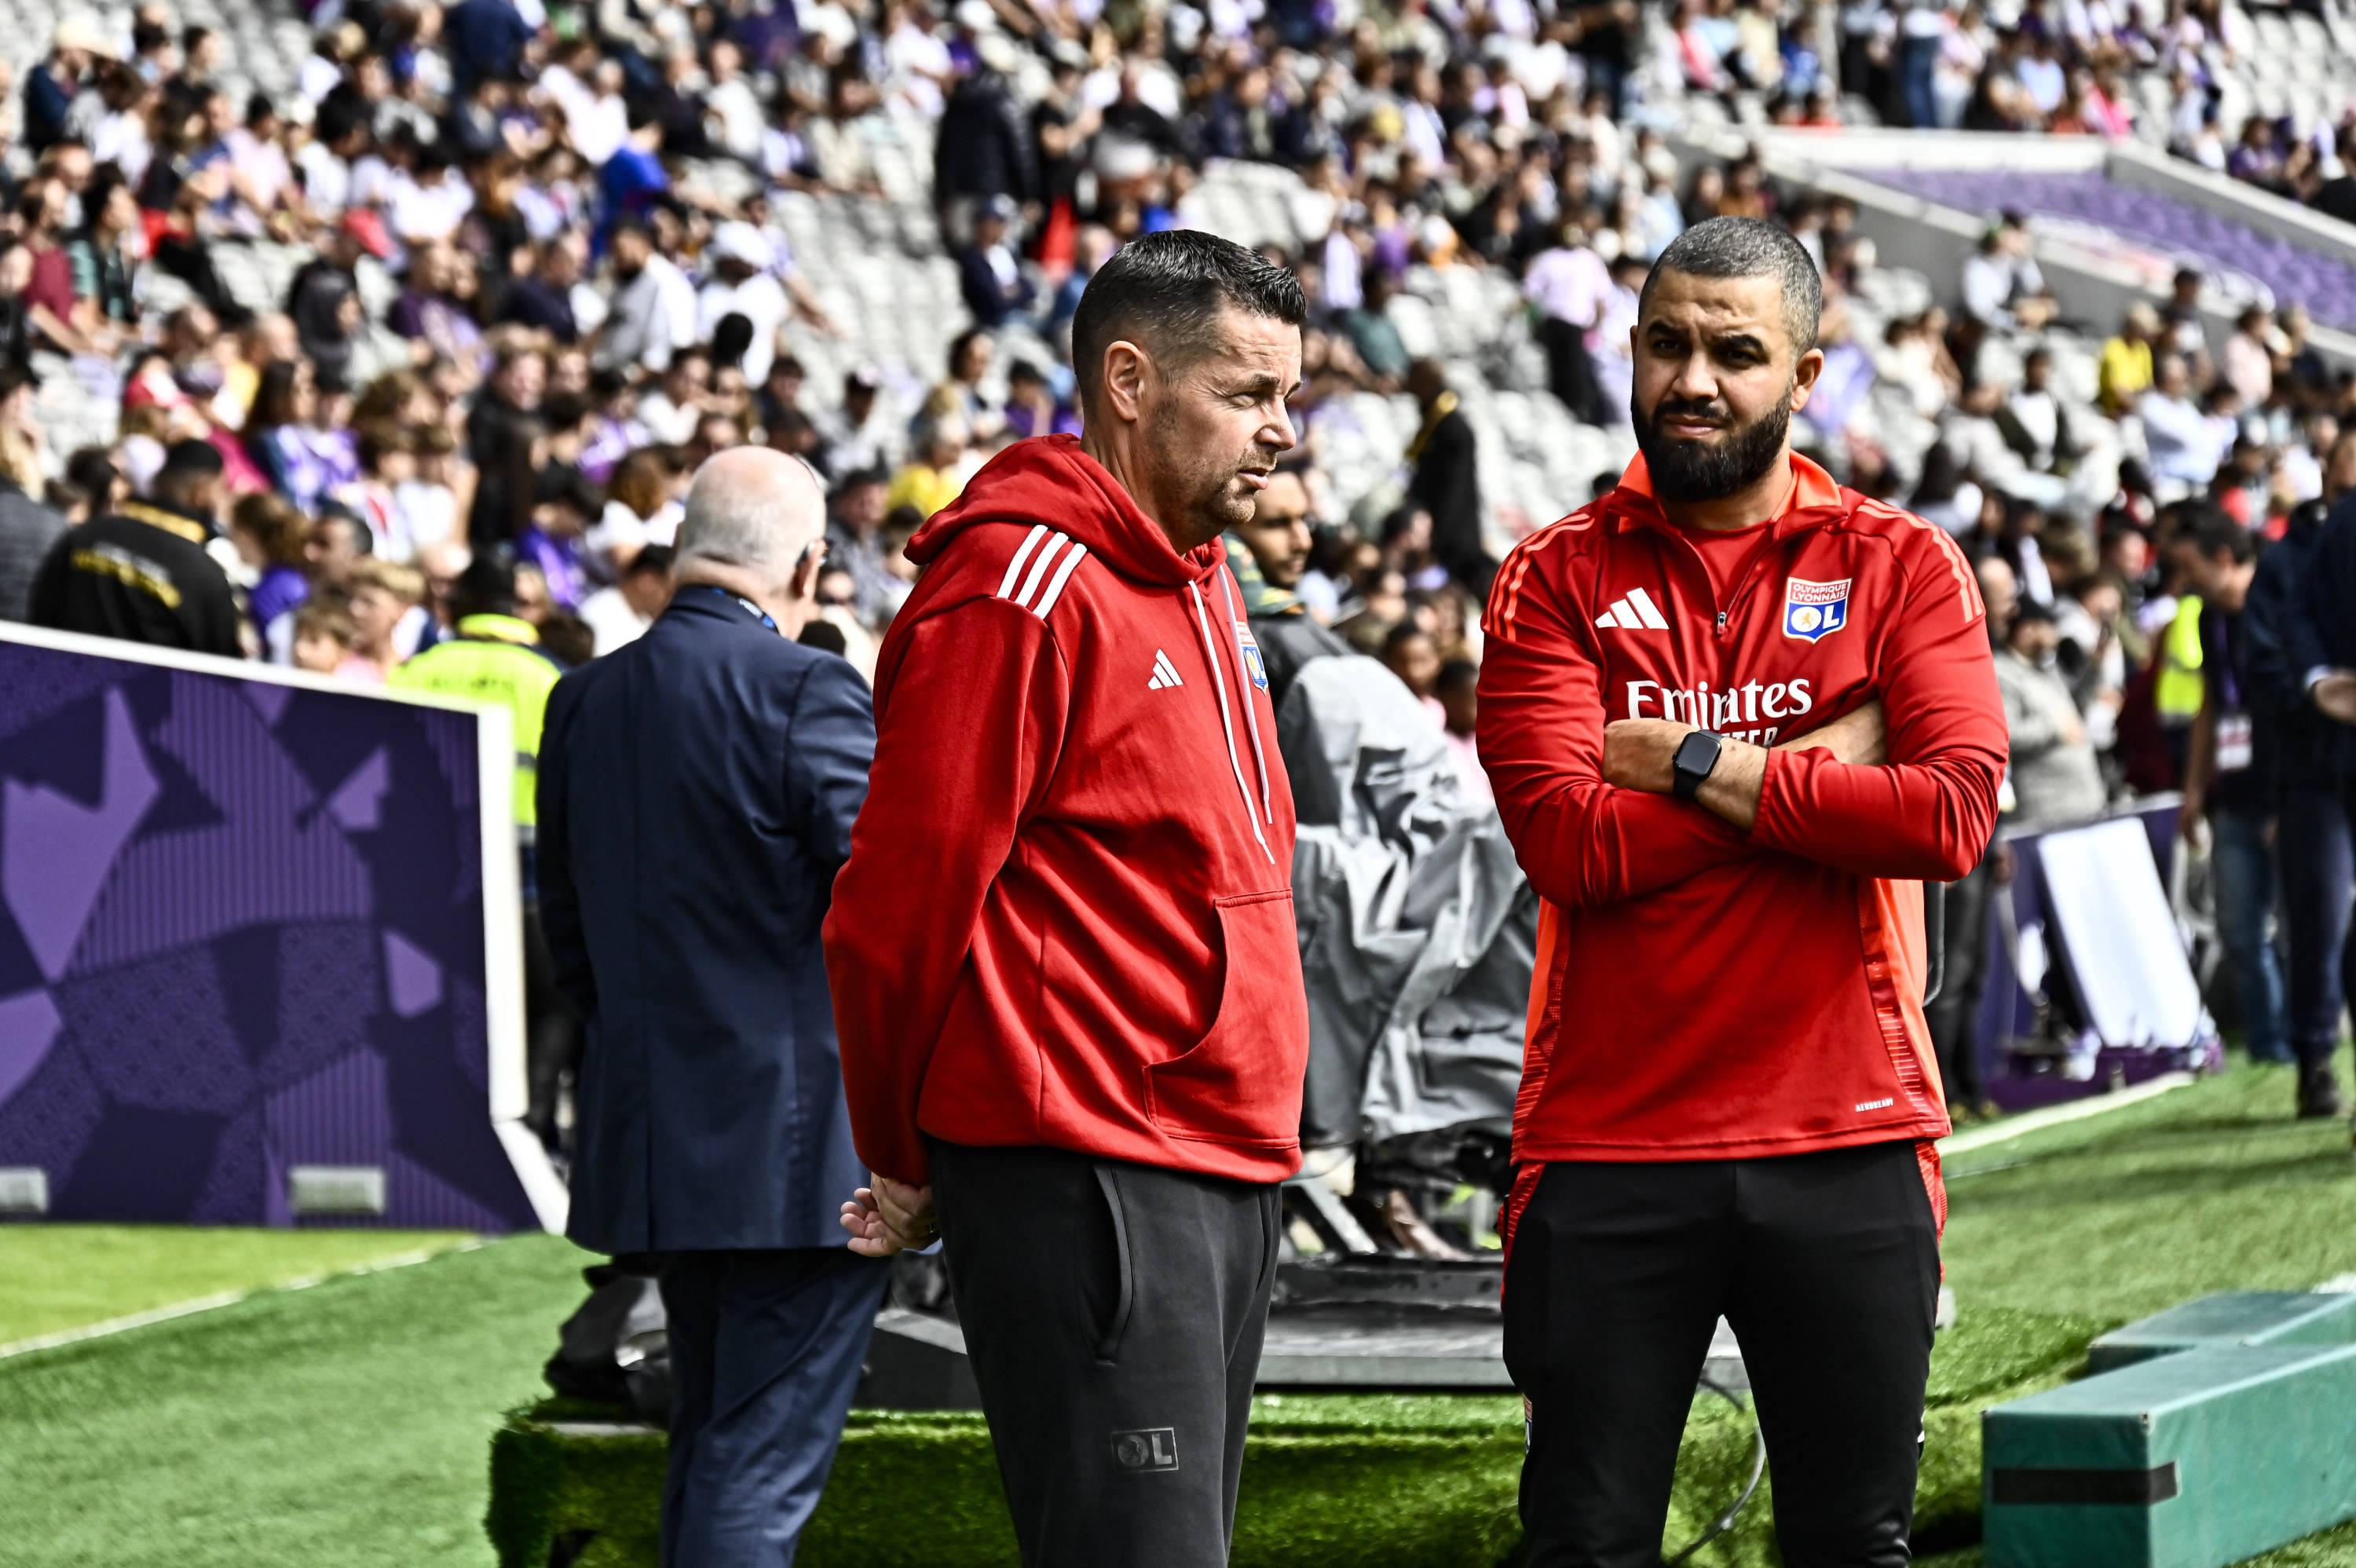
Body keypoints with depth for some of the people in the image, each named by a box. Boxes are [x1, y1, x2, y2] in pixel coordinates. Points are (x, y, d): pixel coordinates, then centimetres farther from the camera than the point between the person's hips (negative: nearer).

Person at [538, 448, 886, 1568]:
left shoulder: (585, 699, 8)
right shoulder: (807, 693, -14)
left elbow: (566, 927, 15)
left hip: (656, 1140, 7)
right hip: (801, 1153, -7)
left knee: (705, 1447, 18)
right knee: (761, 1474, -6)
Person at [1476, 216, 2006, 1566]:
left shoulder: (1901, 567, 5)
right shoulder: (1557, 580, 4)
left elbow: (1954, 813, -11)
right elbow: (1569, 842, -10)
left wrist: (1696, 762, -10)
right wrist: (1819, 766, -9)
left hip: (1847, 1143, 1)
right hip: (1609, 1142, 0)